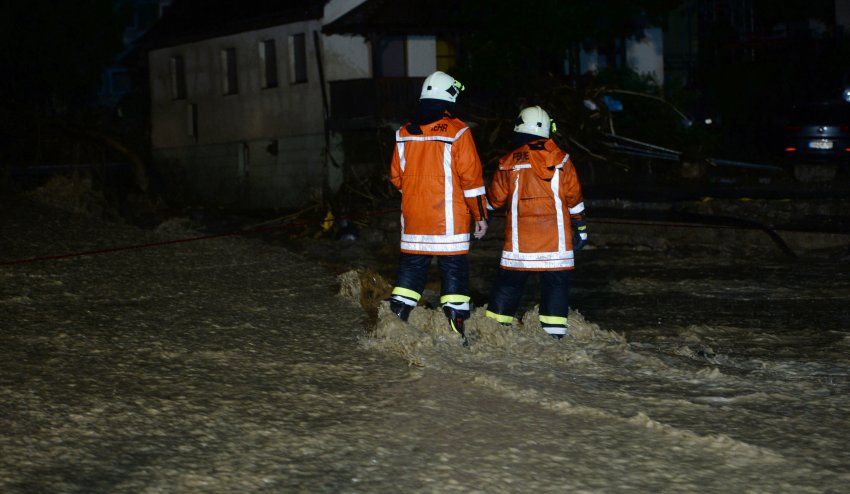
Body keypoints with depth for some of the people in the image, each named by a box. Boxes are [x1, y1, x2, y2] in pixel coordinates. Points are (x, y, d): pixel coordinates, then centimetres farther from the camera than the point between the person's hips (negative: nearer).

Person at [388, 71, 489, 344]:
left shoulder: (404, 132, 5)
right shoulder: (457, 131, -9)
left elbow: (396, 176, 12)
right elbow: (471, 177, -9)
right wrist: (480, 215, -2)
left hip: (413, 217, 4)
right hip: (449, 218, -4)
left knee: (412, 264, 12)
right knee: (454, 269, 1)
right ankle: (455, 328, -1)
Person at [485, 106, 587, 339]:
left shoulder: (509, 163, 0)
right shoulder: (560, 160, 1)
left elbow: (495, 199, 8)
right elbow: (574, 197, 4)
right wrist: (581, 228, 14)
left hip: (519, 240, 0)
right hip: (556, 239, 0)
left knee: (508, 282, 9)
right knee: (556, 284, 3)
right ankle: (554, 333, -1)